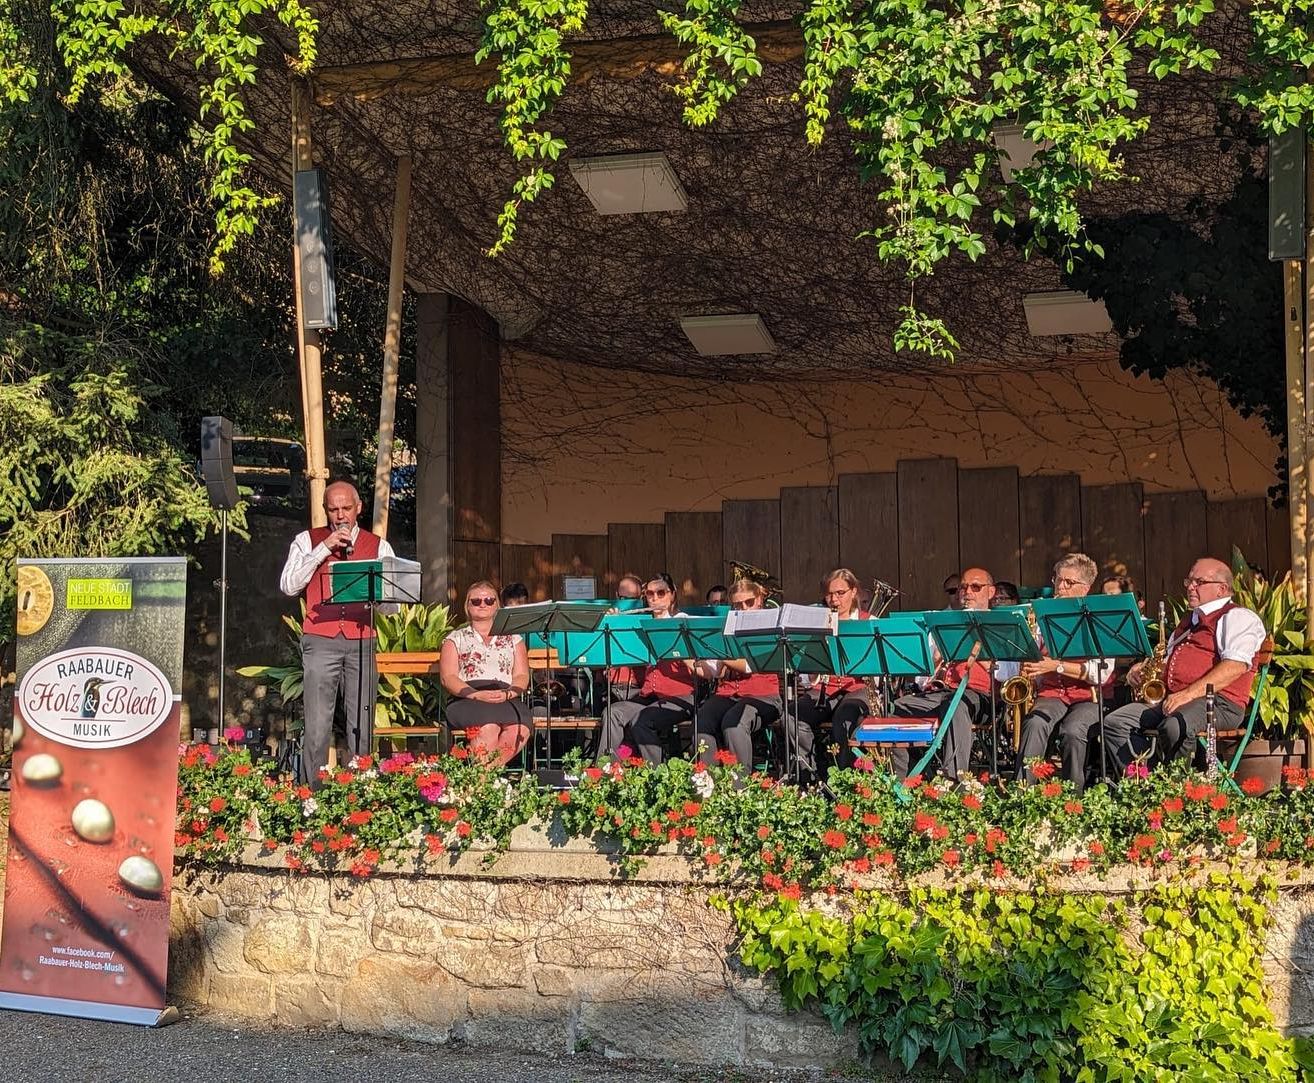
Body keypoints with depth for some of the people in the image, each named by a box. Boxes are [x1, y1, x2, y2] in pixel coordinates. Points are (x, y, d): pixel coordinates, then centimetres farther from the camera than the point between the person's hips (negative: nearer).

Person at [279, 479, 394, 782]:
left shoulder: (379, 547, 14)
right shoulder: (307, 541, 11)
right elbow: (288, 586, -4)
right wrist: (324, 549, -7)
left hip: (362, 643, 2)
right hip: (320, 641, -1)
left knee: (363, 728, 1)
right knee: (317, 727, -7)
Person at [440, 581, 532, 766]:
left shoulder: (513, 638, 24)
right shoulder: (456, 638, 17)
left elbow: (522, 676, 13)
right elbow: (448, 678, 4)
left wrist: (506, 693, -10)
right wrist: (477, 694, -14)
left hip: (507, 700, 2)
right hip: (466, 701, -2)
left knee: (520, 729, -33)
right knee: (488, 727, -37)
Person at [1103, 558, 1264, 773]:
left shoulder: (1237, 617, 2)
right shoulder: (1189, 621, 30)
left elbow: (1236, 665, -15)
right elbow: (1167, 660, 41)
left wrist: (1189, 694, -23)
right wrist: (1143, 668, 16)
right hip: (1171, 701, 9)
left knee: (1174, 727, -38)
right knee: (1114, 722, -10)